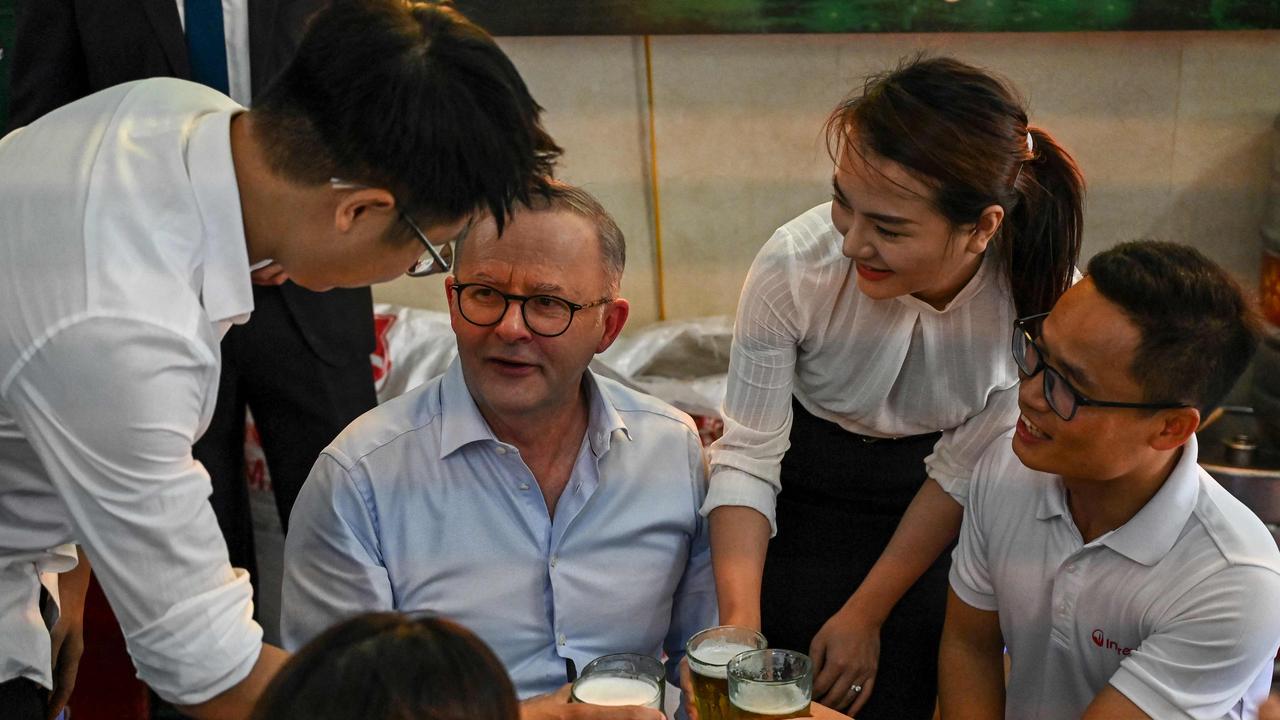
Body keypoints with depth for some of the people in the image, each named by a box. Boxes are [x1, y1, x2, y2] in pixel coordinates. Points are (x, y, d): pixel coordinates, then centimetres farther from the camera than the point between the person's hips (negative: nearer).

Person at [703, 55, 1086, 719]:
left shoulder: (1045, 295, -27)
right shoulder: (793, 265, -30)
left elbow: (962, 473, -16)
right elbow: (746, 454, -20)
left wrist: (866, 615, -12)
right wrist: (739, 621, -30)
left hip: (941, 514, 0)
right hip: (808, 483, 0)